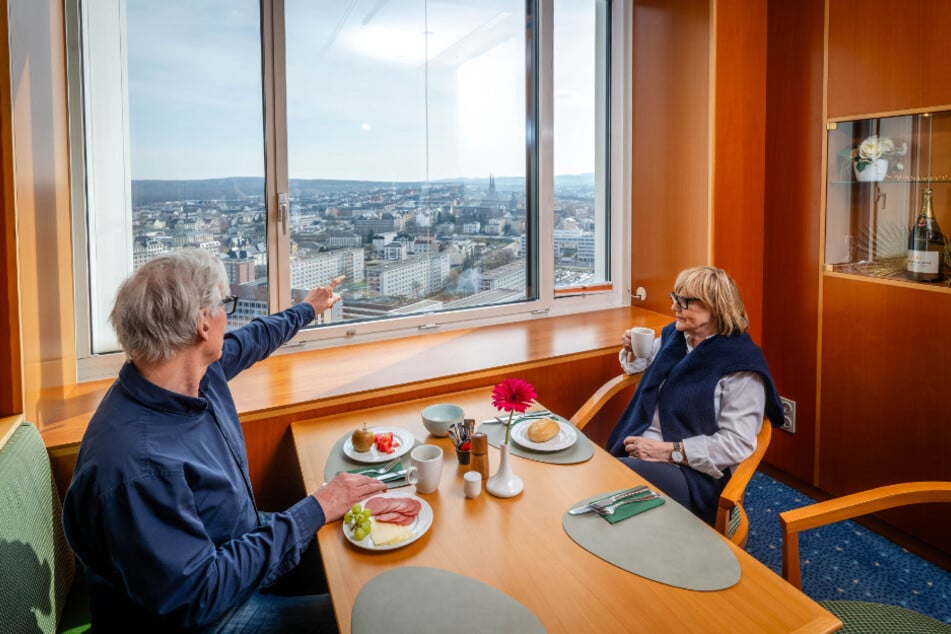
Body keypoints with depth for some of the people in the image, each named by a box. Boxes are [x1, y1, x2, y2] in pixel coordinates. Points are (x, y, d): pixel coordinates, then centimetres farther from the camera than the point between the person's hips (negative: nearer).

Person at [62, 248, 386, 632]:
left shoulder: (204, 370, -11)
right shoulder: (137, 465, -38)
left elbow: (249, 341, 12)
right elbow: (197, 594, -32)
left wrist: (306, 309, 29)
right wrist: (313, 512, -29)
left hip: (242, 540, 8)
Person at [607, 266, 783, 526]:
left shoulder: (740, 363, -8)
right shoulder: (673, 335, 14)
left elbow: (737, 442, -15)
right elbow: (641, 365, 37)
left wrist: (669, 451, -19)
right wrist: (632, 350, 13)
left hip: (691, 474, -7)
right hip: (634, 452, 7)